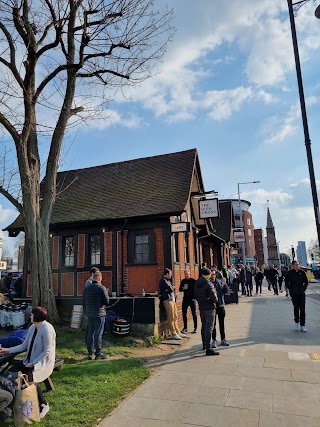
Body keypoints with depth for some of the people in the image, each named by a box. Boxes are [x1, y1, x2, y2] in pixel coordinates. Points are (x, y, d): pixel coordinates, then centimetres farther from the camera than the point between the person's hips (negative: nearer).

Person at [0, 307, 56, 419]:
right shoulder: (32, 327, 5)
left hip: (43, 362, -9)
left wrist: (33, 363, -18)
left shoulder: (47, 329, -23)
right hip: (30, 360, 9)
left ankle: (43, 405, -5)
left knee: (29, 377, -27)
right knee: (13, 371, -7)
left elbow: (47, 351, -22)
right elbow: (24, 345, 10)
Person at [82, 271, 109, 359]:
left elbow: (83, 302, 10)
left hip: (89, 314, 5)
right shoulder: (101, 288, -13)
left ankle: (90, 353, 19)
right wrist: (106, 295, 7)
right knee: (98, 334, 1)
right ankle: (98, 354, 6)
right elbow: (107, 302, -11)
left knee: (90, 333, 13)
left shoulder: (86, 288, 4)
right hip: (99, 314, -5)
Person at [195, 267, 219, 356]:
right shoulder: (208, 284, -18)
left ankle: (204, 345, 35)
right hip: (209, 307, -7)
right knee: (209, 328, -4)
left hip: (201, 308, 7)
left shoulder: (196, 283, 5)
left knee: (204, 326, 20)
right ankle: (208, 349, -5)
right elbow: (214, 298, -20)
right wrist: (216, 299, 0)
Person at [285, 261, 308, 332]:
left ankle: (303, 325, 7)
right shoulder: (289, 273, -3)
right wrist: (291, 289, -1)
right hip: (294, 294, -2)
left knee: (302, 309, 1)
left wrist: (304, 289, 4)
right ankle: (296, 322, 24)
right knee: (296, 308, 4)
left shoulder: (302, 272, 3)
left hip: (302, 293, 2)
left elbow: (306, 281, 13)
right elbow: (286, 283, 6)